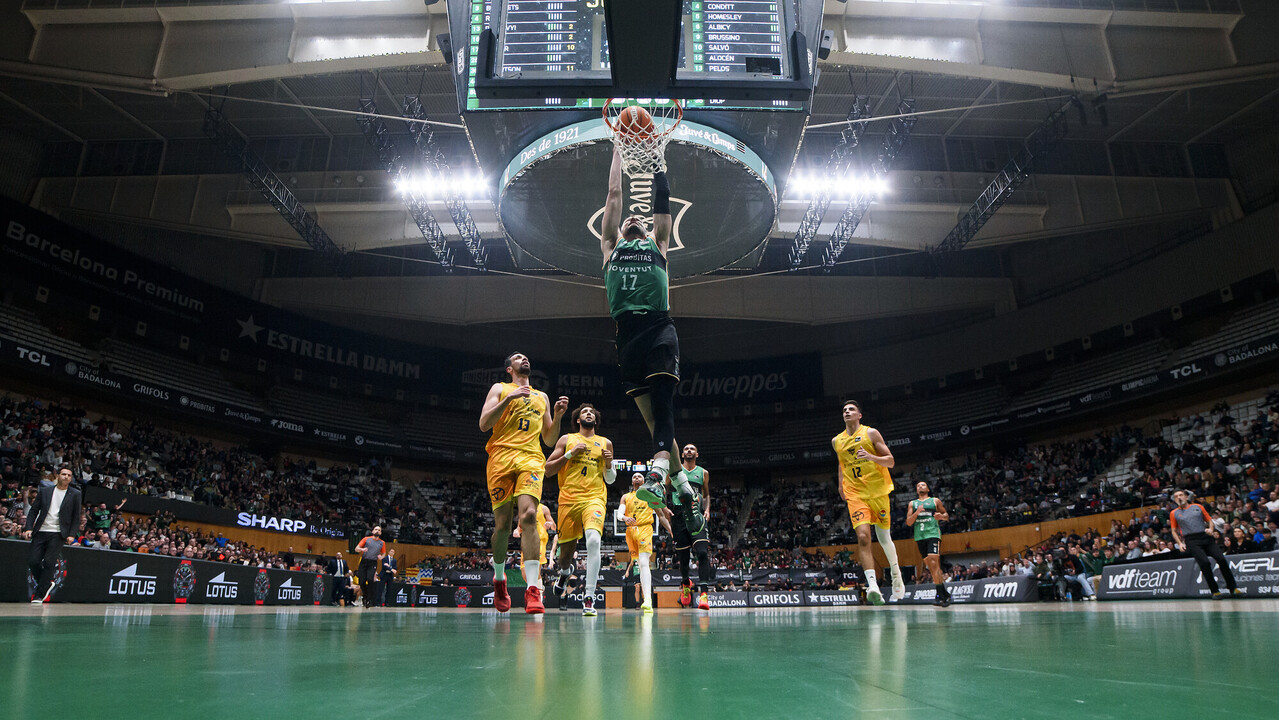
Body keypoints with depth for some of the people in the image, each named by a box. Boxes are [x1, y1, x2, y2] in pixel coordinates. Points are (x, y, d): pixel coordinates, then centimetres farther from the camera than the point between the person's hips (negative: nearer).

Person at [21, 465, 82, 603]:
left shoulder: (75, 494, 5)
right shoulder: (44, 491, 10)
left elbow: (76, 517, 4)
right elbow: (33, 511, 11)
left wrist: (72, 534, -5)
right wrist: (28, 528, -1)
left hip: (58, 534, -2)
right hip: (41, 532, 3)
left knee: (49, 563, -9)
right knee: (33, 562, -3)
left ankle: (39, 595, 0)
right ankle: (47, 584, 21)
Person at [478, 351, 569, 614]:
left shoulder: (542, 397, 26)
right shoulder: (500, 389, 16)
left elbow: (550, 440, 25)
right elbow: (483, 424, 0)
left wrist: (557, 416, 8)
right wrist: (509, 398, -9)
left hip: (532, 459, 1)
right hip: (501, 458, -1)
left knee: (528, 516, -21)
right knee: (502, 525, -2)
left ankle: (533, 590, -26)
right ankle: (499, 579, 25)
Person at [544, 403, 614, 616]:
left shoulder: (605, 443, 16)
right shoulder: (567, 439, 12)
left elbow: (610, 480, 20)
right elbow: (548, 469, 6)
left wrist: (609, 464, -1)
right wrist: (570, 453, -5)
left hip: (595, 498, -1)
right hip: (568, 499, 1)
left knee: (593, 540, -26)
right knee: (567, 547, 10)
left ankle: (589, 597, -24)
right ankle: (564, 571, 48)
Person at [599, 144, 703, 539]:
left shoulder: (657, 244, 24)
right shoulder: (611, 245, 26)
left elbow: (662, 200, 22)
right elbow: (614, 194, 27)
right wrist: (618, 148, 32)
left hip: (660, 330, -2)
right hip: (627, 335, 2)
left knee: (662, 406, -19)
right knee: (652, 417, 2)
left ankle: (656, 478, -36)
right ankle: (686, 494, 11)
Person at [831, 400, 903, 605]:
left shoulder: (870, 433, -1)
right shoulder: (836, 441, 11)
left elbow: (891, 461, -3)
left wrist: (871, 457, -20)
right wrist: (841, 483, 18)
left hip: (878, 491, -2)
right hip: (855, 494, 2)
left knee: (883, 537, 10)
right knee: (863, 537, -17)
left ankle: (896, 574, 37)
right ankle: (873, 585, -25)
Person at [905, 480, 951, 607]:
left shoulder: (935, 501, 13)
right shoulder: (912, 503, 19)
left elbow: (946, 515, 16)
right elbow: (908, 522, 11)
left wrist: (941, 516, -7)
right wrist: (917, 513, -6)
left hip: (933, 533, -4)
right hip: (919, 536, 4)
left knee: (933, 562, -19)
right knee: (930, 565, 3)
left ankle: (940, 594, -19)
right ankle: (945, 594, 12)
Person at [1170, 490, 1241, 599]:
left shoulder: (1198, 507, 15)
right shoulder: (1174, 513, 11)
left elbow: (1209, 520, 16)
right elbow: (1174, 531, 14)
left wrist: (1211, 529, -5)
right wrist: (1180, 543, 0)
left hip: (1205, 537, 2)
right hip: (1191, 541, -2)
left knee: (1222, 559, -11)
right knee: (1204, 562, -18)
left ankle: (1233, 588, 2)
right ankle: (1215, 591, -9)